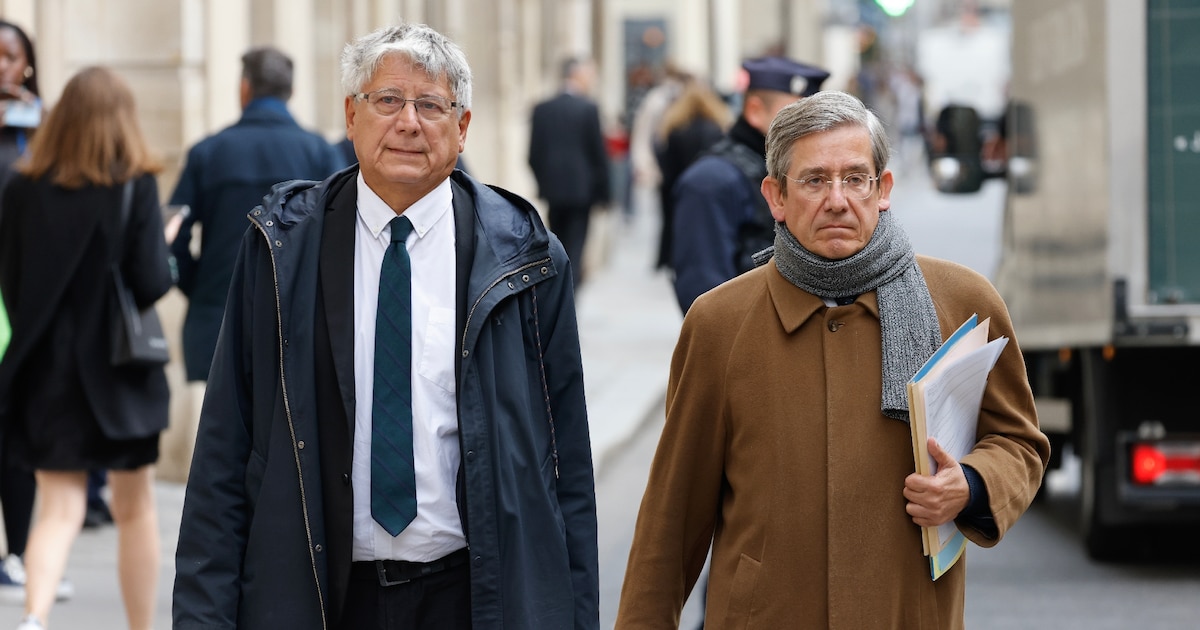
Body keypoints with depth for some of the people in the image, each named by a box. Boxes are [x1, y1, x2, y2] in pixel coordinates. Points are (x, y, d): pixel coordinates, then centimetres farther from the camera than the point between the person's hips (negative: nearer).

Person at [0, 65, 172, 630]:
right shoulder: (134, 186, -11)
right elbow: (151, 282, -14)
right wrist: (169, 249, 5)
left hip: (45, 370, 2)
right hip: (117, 371, -2)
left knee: (59, 507, 3)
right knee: (135, 507, 14)